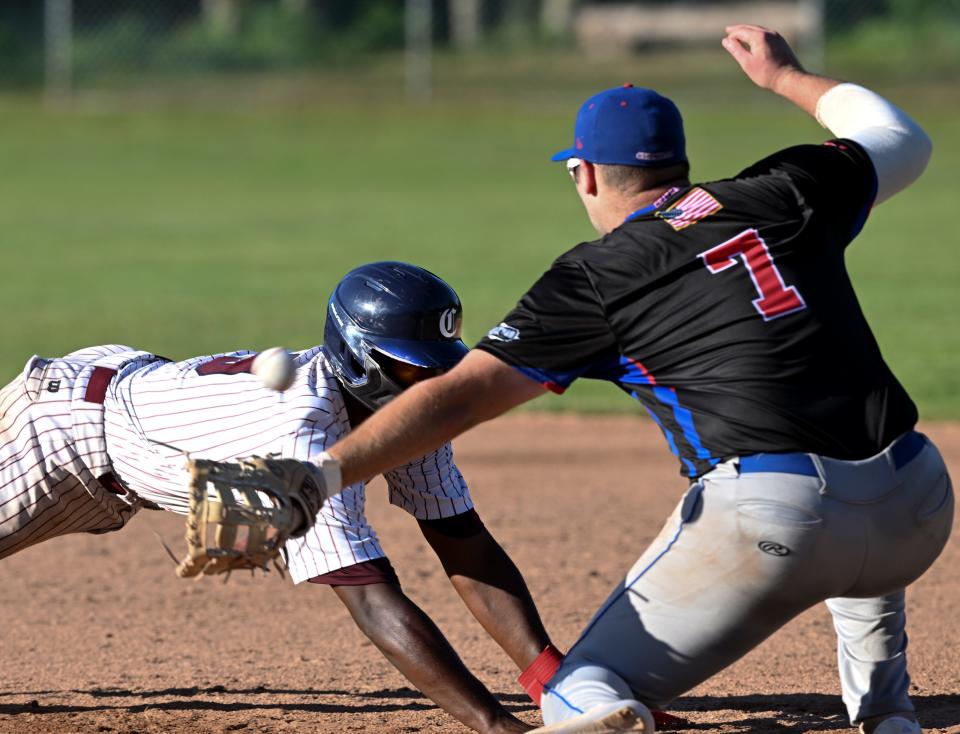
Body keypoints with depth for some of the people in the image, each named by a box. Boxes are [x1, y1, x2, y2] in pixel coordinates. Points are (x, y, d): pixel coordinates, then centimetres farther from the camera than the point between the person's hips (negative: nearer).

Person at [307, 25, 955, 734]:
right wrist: (786, 77, 49)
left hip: (772, 513, -5)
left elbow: (461, 396, -4)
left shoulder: (595, 278, 5)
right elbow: (901, 141, 36)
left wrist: (316, 476, -8)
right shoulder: (781, 193, 17)